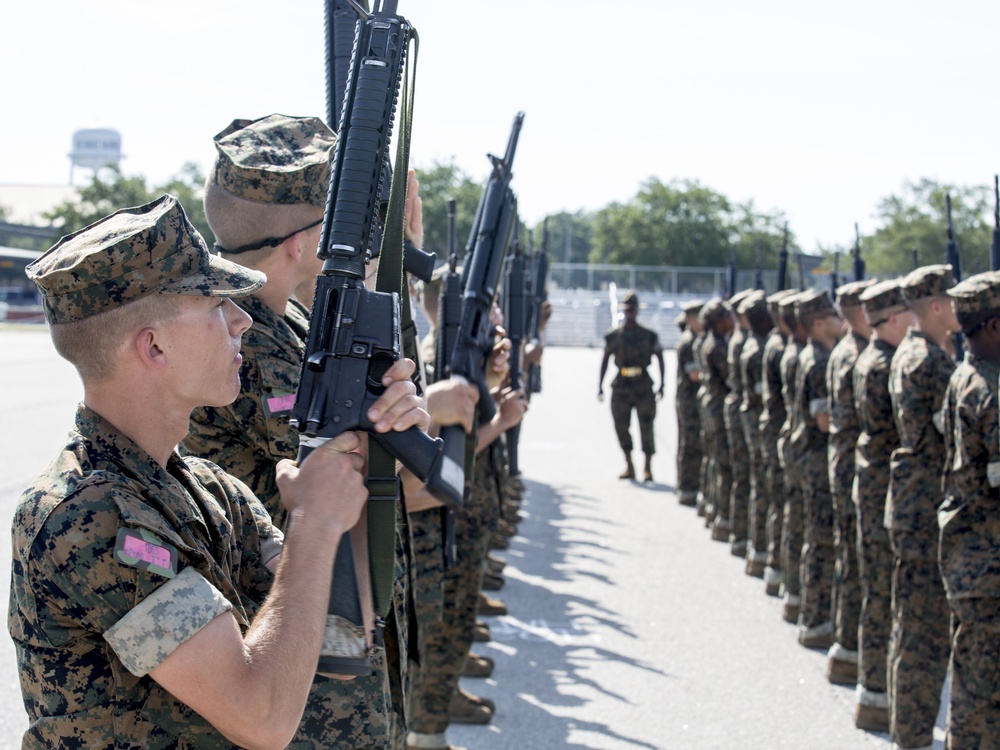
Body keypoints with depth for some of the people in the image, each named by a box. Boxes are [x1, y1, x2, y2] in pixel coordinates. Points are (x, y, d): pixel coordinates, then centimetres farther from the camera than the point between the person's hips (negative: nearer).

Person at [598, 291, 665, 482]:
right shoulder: (612, 335, 8)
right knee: (621, 426, 2)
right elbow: (605, 360, 10)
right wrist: (600, 385, 4)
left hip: (643, 387, -2)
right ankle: (629, 466, 14)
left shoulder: (649, 335, 3)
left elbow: (660, 359, 4)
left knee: (646, 427, -4)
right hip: (621, 387, 2)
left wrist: (662, 384, -4)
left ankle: (648, 468, 3)